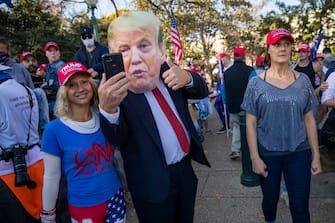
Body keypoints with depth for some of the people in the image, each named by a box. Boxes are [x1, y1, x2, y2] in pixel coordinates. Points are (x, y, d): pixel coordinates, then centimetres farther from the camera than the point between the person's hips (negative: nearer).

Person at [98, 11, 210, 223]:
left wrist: (187, 78, -21)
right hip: (153, 181, -5)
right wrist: (107, 109, -47)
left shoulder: (167, 71, -6)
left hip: (185, 169, 5)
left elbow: (202, 91, 3)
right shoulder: (115, 87, -20)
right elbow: (118, 139, -24)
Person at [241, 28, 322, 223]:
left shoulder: (303, 81, 1)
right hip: (267, 154, -1)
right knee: (270, 199, 16)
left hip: (299, 153, 1)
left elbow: (309, 119, 4)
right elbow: (251, 123, -4)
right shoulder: (256, 84, -5)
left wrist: (316, 155, 2)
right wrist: (255, 157, -8)